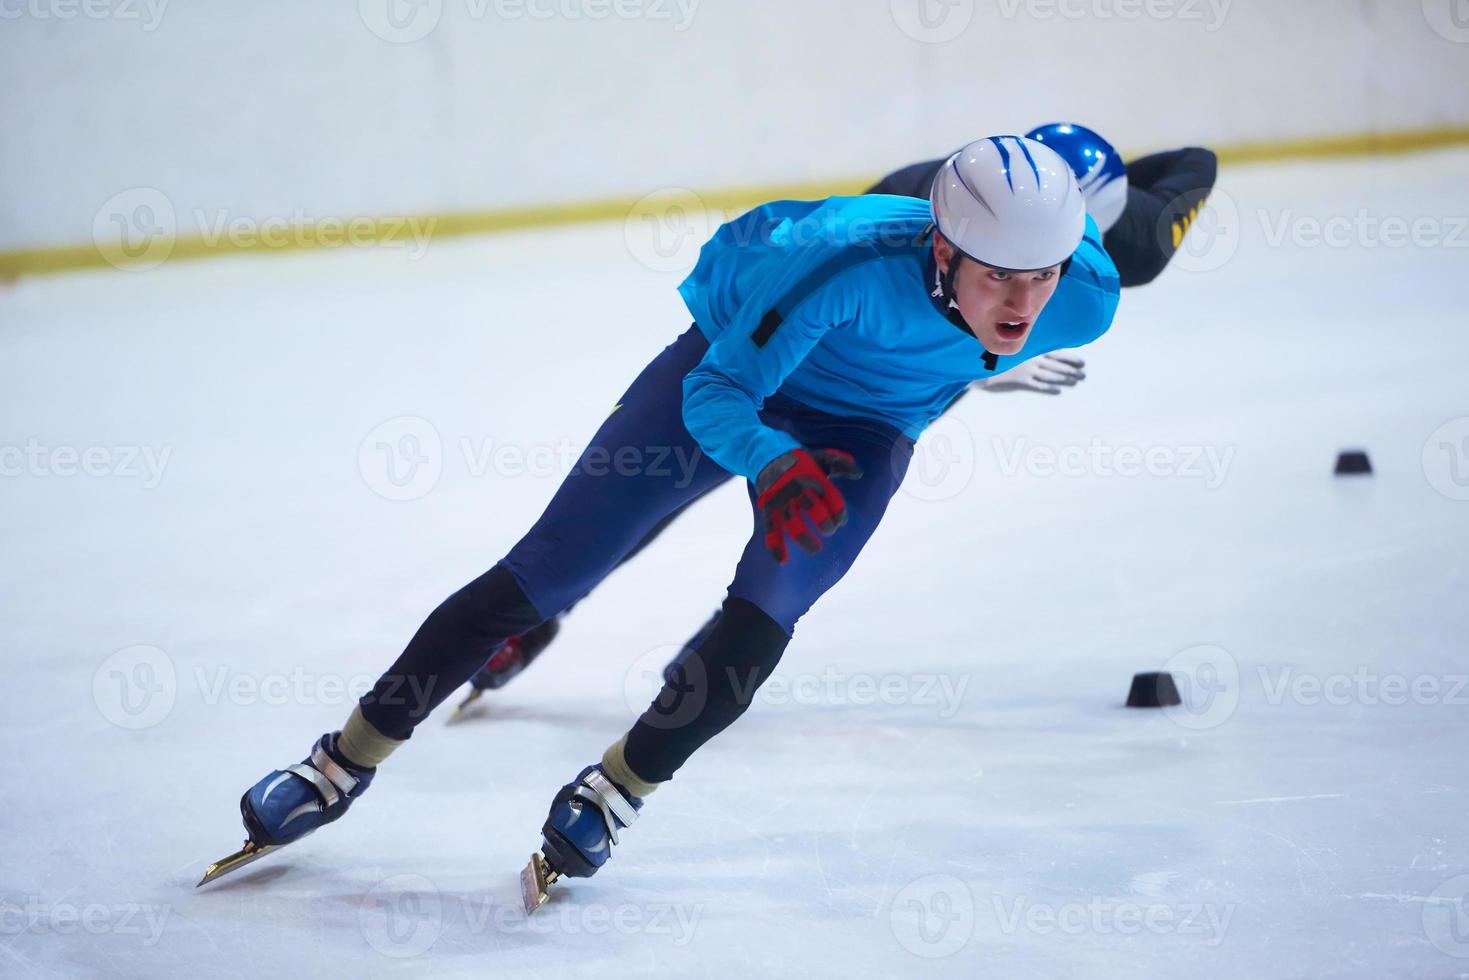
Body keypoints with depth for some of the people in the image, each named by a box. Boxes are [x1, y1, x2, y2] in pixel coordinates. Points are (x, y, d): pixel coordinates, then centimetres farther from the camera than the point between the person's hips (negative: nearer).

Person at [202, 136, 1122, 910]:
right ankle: (342, 767, 10)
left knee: (764, 614, -22)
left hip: (863, 426, 3)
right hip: (737, 362, -2)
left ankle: (611, 796, -1)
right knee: (547, 569, -2)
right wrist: (770, 462, -51)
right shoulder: (848, 263, -41)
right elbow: (715, 394, -30)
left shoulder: (1085, 300, -28)